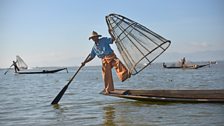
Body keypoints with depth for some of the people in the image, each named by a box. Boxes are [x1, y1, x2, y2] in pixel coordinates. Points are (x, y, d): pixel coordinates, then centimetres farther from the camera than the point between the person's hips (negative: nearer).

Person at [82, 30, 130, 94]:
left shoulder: (104, 40, 4)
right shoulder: (94, 47, 18)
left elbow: (113, 39, -3)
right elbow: (91, 57, 22)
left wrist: (110, 33, -15)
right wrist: (85, 62, 15)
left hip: (111, 57, -5)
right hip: (104, 61, 5)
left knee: (117, 63, -36)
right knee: (106, 75, 3)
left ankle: (126, 74, -52)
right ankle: (108, 89, 12)